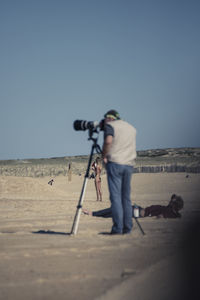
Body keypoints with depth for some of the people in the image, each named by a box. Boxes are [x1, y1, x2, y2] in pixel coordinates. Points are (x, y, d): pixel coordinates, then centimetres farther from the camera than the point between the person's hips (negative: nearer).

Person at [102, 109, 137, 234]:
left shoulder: (110, 125, 0)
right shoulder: (132, 128, 20)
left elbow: (108, 141, -18)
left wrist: (104, 156, -6)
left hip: (115, 163, -6)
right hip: (129, 164, 6)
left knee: (115, 196, -6)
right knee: (126, 196, 10)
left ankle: (118, 228, -10)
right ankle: (127, 227, 7)